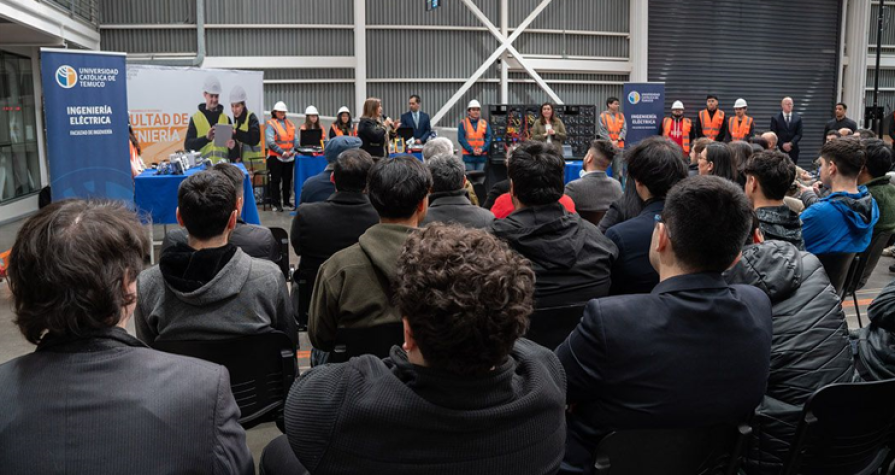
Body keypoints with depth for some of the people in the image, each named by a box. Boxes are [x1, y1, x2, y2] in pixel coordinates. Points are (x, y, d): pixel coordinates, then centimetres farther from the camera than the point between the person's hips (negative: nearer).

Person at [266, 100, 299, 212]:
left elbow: (295, 139, 10)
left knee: (287, 180, 10)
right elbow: (270, 141, -14)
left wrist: (292, 150, -5)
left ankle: (286, 202, 20)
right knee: (276, 180, 1)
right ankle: (275, 203, 7)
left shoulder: (290, 124, 12)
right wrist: (282, 152, -18)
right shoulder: (271, 124, -5)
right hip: (276, 157, -5)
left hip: (290, 157, 5)